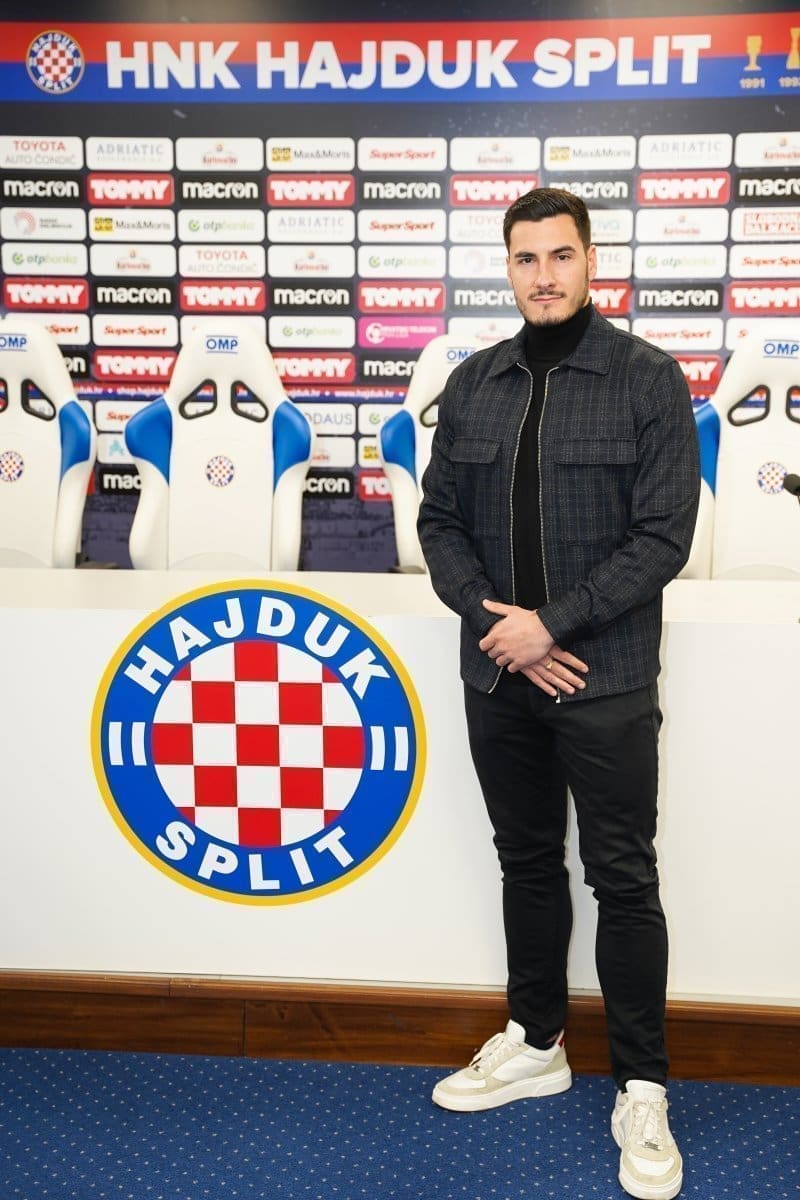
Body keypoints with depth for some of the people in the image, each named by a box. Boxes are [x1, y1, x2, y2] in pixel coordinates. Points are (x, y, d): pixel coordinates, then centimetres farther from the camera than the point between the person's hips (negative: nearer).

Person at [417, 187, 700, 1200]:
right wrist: (496, 623, -8)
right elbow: (440, 520, 6)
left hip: (605, 679, -4)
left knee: (622, 879, 5)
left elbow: (662, 536, -10)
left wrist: (552, 622, -15)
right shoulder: (471, 384, 7)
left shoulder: (649, 380, -4)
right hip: (497, 673, 4)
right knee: (526, 860, 17)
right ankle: (535, 1044, 36)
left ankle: (641, 1091, 22)